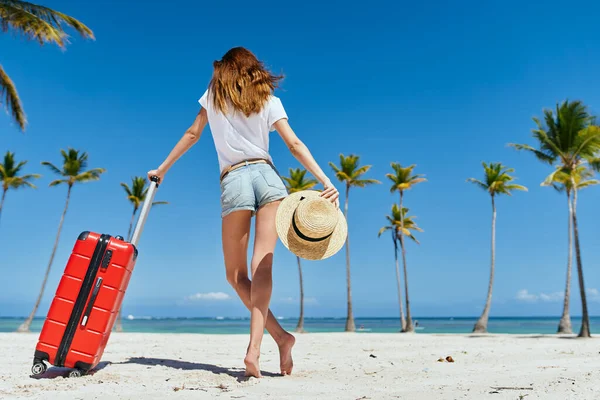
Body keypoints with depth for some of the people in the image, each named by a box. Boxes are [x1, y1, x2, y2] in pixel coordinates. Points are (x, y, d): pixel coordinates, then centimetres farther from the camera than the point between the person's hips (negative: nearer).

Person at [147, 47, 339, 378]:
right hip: (267, 176, 1)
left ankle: (280, 335, -2)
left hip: (233, 181, -1)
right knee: (262, 266, -7)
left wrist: (162, 169, 32)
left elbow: (192, 134, 20)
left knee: (235, 273, 8)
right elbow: (295, 145, 3)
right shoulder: (269, 100, 14)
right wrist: (326, 183, -1)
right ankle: (254, 347, -21)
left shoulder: (212, 96, 16)